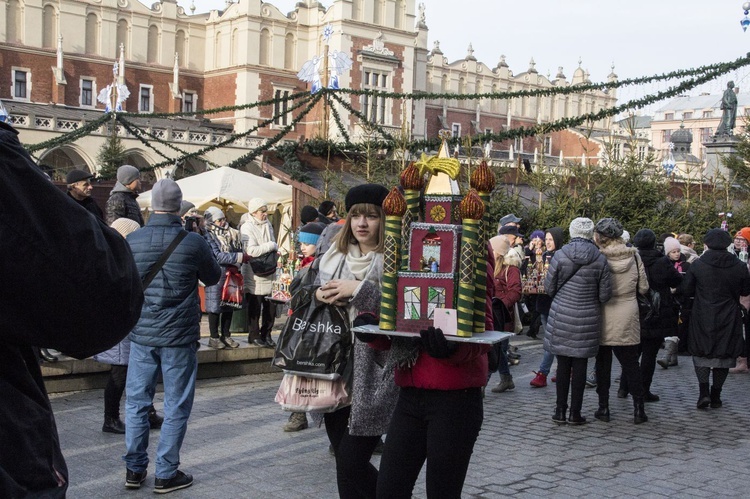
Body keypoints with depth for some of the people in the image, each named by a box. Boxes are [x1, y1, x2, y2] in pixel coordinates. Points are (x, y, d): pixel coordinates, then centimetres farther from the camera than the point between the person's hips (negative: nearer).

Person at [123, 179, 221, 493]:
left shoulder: (132, 240, -4)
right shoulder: (193, 242, -12)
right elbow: (213, 278, 5)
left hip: (141, 334, 3)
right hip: (179, 336, -3)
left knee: (137, 402, 14)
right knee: (176, 407, 7)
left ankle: (134, 469, 21)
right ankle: (166, 474, 12)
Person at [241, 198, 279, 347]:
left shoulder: (267, 225, 13)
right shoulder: (247, 228, -11)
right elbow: (251, 251, -23)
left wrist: (274, 248, 1)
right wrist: (271, 246, -14)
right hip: (254, 275, -6)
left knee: (271, 306, 8)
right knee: (255, 307, 3)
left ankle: (266, 334, 20)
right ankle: (254, 335, 15)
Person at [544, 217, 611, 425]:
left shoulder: (559, 256, -8)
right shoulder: (600, 260, -6)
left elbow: (549, 288, -1)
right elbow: (604, 295, -3)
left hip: (561, 318, 0)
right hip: (587, 319, 0)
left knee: (563, 365, 9)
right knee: (580, 366, 7)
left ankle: (560, 411, 15)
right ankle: (575, 413, 12)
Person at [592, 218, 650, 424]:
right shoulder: (634, 255, -3)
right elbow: (643, 288, 3)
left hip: (604, 317, -2)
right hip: (628, 317, 2)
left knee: (603, 362, 9)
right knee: (630, 362, 11)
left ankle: (603, 408, 12)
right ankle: (638, 409, 11)